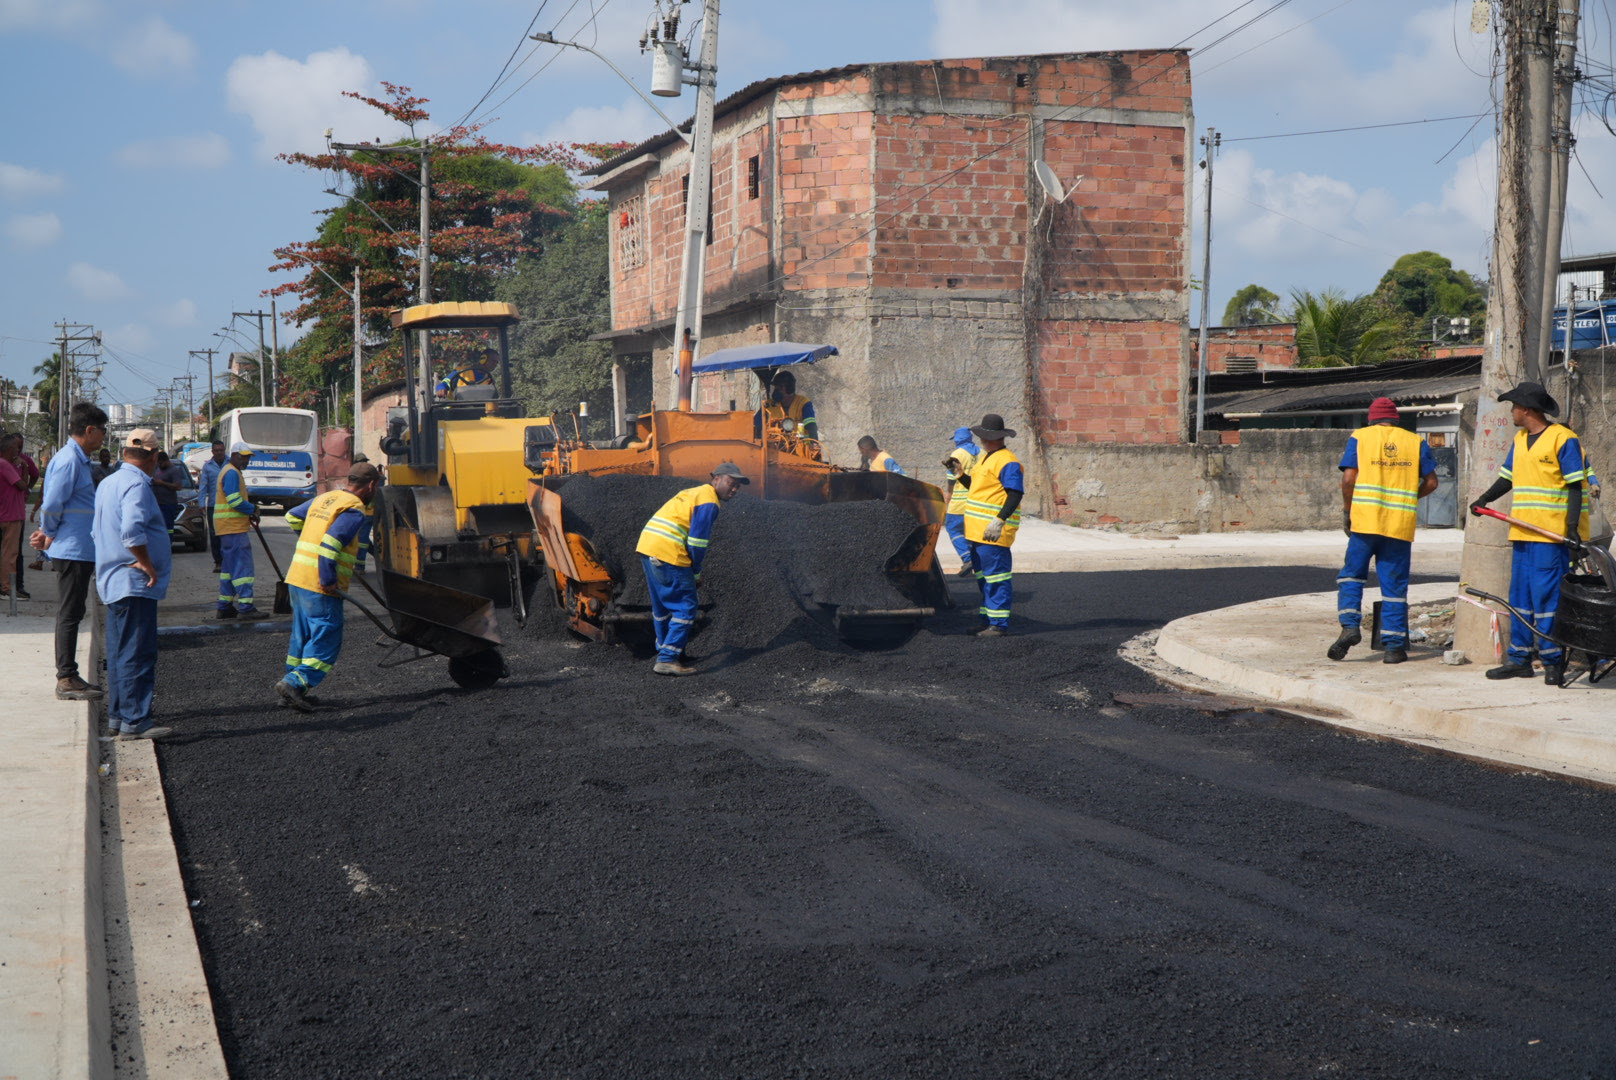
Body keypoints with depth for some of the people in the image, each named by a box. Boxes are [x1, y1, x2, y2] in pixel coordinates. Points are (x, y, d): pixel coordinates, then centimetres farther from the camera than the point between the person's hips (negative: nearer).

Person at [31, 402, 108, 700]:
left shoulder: (78, 459, 15)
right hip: (72, 550, -10)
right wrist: (50, 535, -4)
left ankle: (69, 675, 19)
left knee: (71, 614, 13)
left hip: (79, 550, 10)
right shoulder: (69, 460, -17)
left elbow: (52, 505, 20)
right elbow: (52, 504, -19)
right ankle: (66, 679, -1)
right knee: (69, 614, -5)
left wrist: (47, 533, 11)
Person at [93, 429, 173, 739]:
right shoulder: (136, 485, -16)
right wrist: (147, 564, -19)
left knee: (120, 652, 14)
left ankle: (117, 717, 19)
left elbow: (100, 532, 24)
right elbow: (132, 531, -30)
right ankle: (135, 720, -6)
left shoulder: (108, 483, 15)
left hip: (113, 582, 10)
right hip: (135, 584, -10)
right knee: (138, 653, -7)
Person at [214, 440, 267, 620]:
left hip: (228, 528, 11)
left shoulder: (231, 472, 21)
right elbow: (235, 501, -22)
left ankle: (225, 607, 16)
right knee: (242, 566, -12)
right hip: (234, 528, -11)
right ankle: (246, 608, -15)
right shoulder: (232, 473, -13)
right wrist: (253, 510, -8)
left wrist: (250, 512, 11)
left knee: (229, 566, 13)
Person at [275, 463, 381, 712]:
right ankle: (294, 682, -17)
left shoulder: (323, 499, 15)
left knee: (302, 636, 17)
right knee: (326, 640, -5)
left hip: (297, 578, 9)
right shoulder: (355, 510, -12)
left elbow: (293, 517, 28)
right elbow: (331, 542, -24)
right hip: (321, 588, -9)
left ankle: (295, 690, 21)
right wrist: (328, 581, -21)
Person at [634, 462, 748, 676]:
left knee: (662, 605, 22)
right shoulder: (709, 502, -7)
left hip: (646, 544, 10)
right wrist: (696, 572, 2)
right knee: (685, 608, -5)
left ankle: (665, 650, 35)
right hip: (668, 554, -10)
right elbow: (696, 541, -11)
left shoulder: (692, 493, 24)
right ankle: (667, 660, -10)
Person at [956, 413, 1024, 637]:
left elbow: (1015, 495, -20)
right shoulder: (985, 458, 19)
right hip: (978, 530, 11)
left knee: (995, 576, -10)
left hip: (992, 531, -11)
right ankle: (988, 621, 24)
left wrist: (999, 521, -29)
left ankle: (999, 625, -8)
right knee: (982, 576, 16)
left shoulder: (1007, 462, -13)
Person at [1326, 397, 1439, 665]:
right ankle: (1394, 646, 5)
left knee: (1351, 575, 13)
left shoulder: (1359, 438, 5)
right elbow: (1431, 482, 8)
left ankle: (1350, 625, -6)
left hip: (1365, 521, -1)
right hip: (1401, 524, 1)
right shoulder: (1415, 442, 10)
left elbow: (1348, 479, -5)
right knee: (1394, 585, 6)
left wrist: (1347, 510, 8)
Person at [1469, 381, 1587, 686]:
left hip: (1552, 535, -8)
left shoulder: (1563, 439, -8)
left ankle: (1553, 662, -2)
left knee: (1547, 598, -8)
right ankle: (1520, 659, 15)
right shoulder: (1520, 440, 15)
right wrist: (1484, 499, 4)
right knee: (1520, 597, 10)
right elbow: (1508, 477, 21)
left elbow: (1575, 486, -10)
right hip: (1521, 534, 8)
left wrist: (1572, 526, -18)